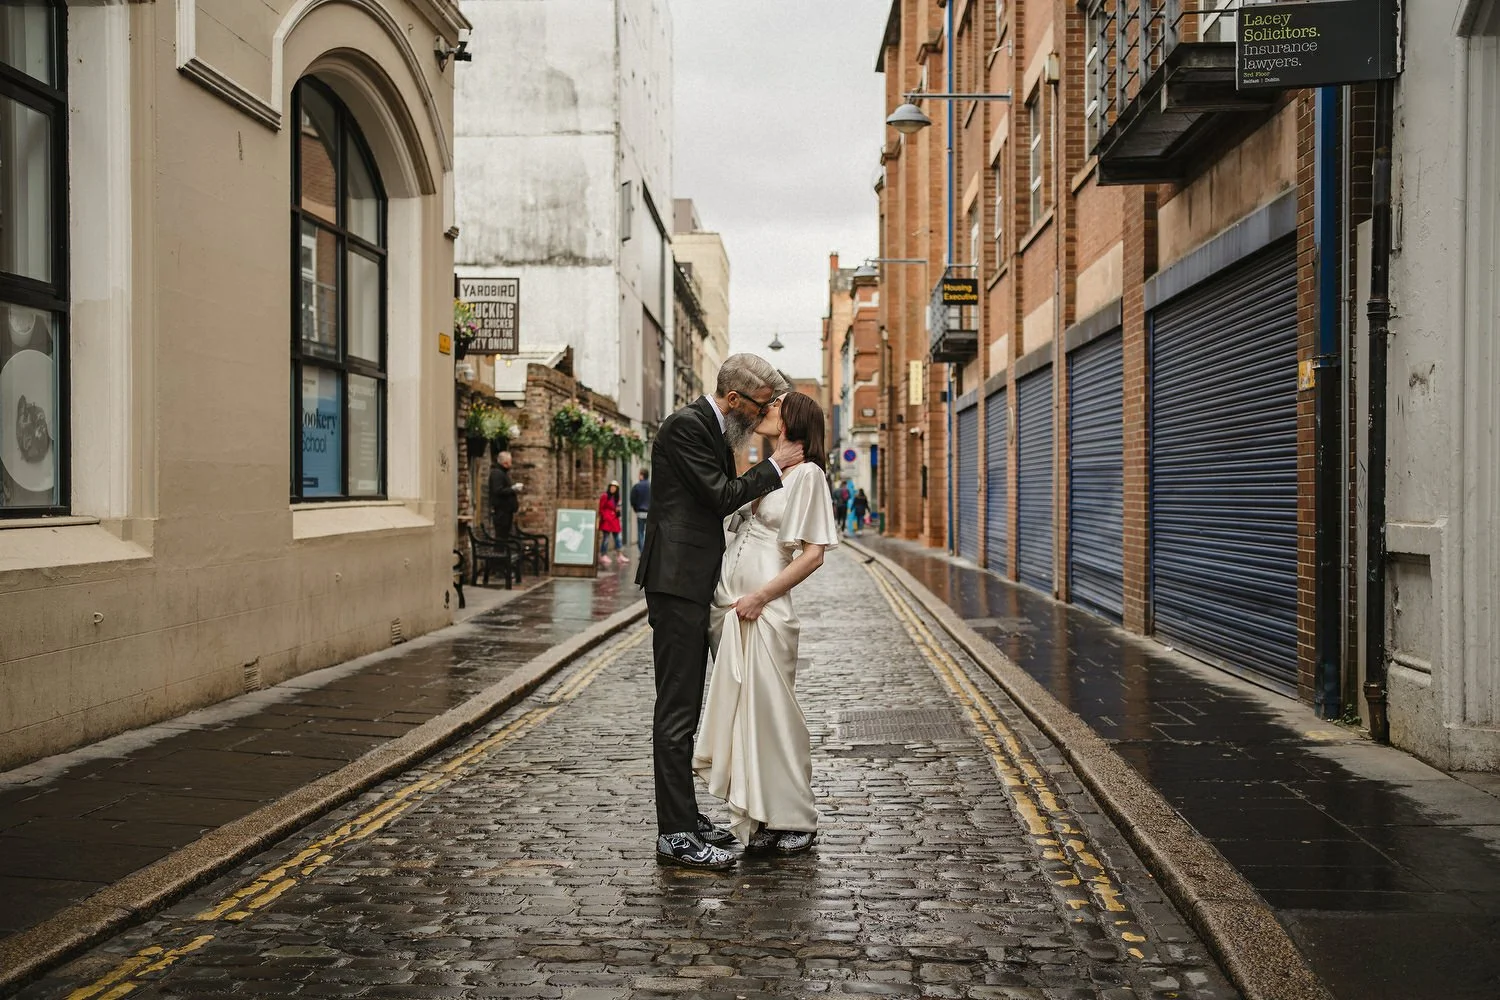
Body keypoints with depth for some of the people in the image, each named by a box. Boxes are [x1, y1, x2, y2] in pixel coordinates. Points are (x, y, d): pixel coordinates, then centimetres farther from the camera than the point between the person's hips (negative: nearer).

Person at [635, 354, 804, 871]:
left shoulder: (716, 430, 17)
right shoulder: (685, 425, -13)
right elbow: (723, 496, -16)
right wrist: (775, 465, -6)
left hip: (695, 584, 10)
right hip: (677, 581, -10)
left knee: (684, 706, 15)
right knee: (676, 707, -8)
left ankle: (683, 815, 24)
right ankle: (675, 835, -4)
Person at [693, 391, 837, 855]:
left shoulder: (806, 473, -5)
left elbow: (813, 554, -10)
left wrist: (760, 596, -15)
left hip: (765, 611, -7)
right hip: (728, 608, 7)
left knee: (771, 711, -1)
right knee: (738, 711, 9)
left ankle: (794, 820, 13)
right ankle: (757, 817, 19)